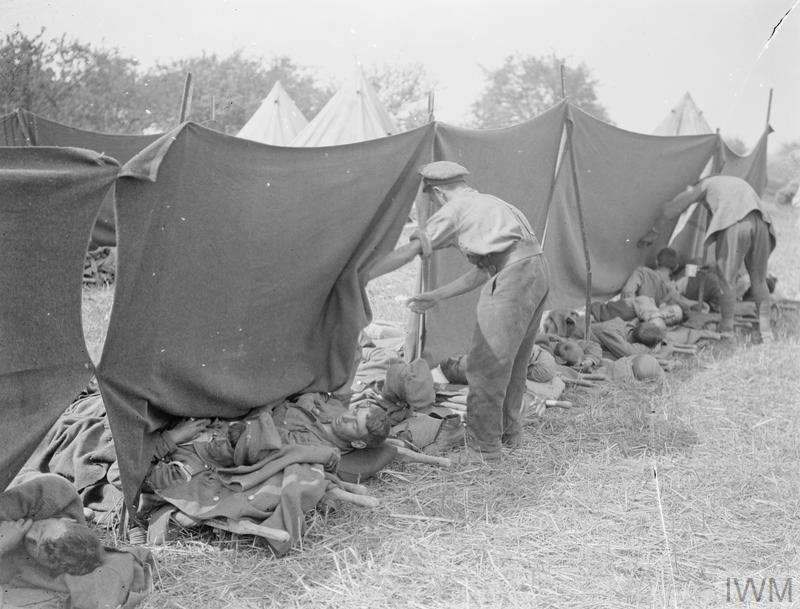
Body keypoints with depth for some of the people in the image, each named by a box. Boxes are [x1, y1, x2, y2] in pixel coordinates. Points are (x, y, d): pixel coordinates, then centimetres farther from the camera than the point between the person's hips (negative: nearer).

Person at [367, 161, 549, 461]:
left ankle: (483, 447, 3)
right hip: (538, 270, 9)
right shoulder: (490, 203, 28)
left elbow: (408, 251, -1)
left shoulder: (454, 210, 2)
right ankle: (508, 434, 32)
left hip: (513, 277, -9)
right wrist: (435, 296, 31)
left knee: (486, 363, -2)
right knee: (512, 362, 20)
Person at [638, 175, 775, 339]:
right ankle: (765, 329, 13)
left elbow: (670, 210, 25)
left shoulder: (705, 185, 25)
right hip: (760, 222, 5)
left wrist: (653, 233, 34)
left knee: (727, 278, 3)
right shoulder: (740, 184, 40)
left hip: (734, 224, -5)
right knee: (758, 278, 14)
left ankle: (726, 330, 3)